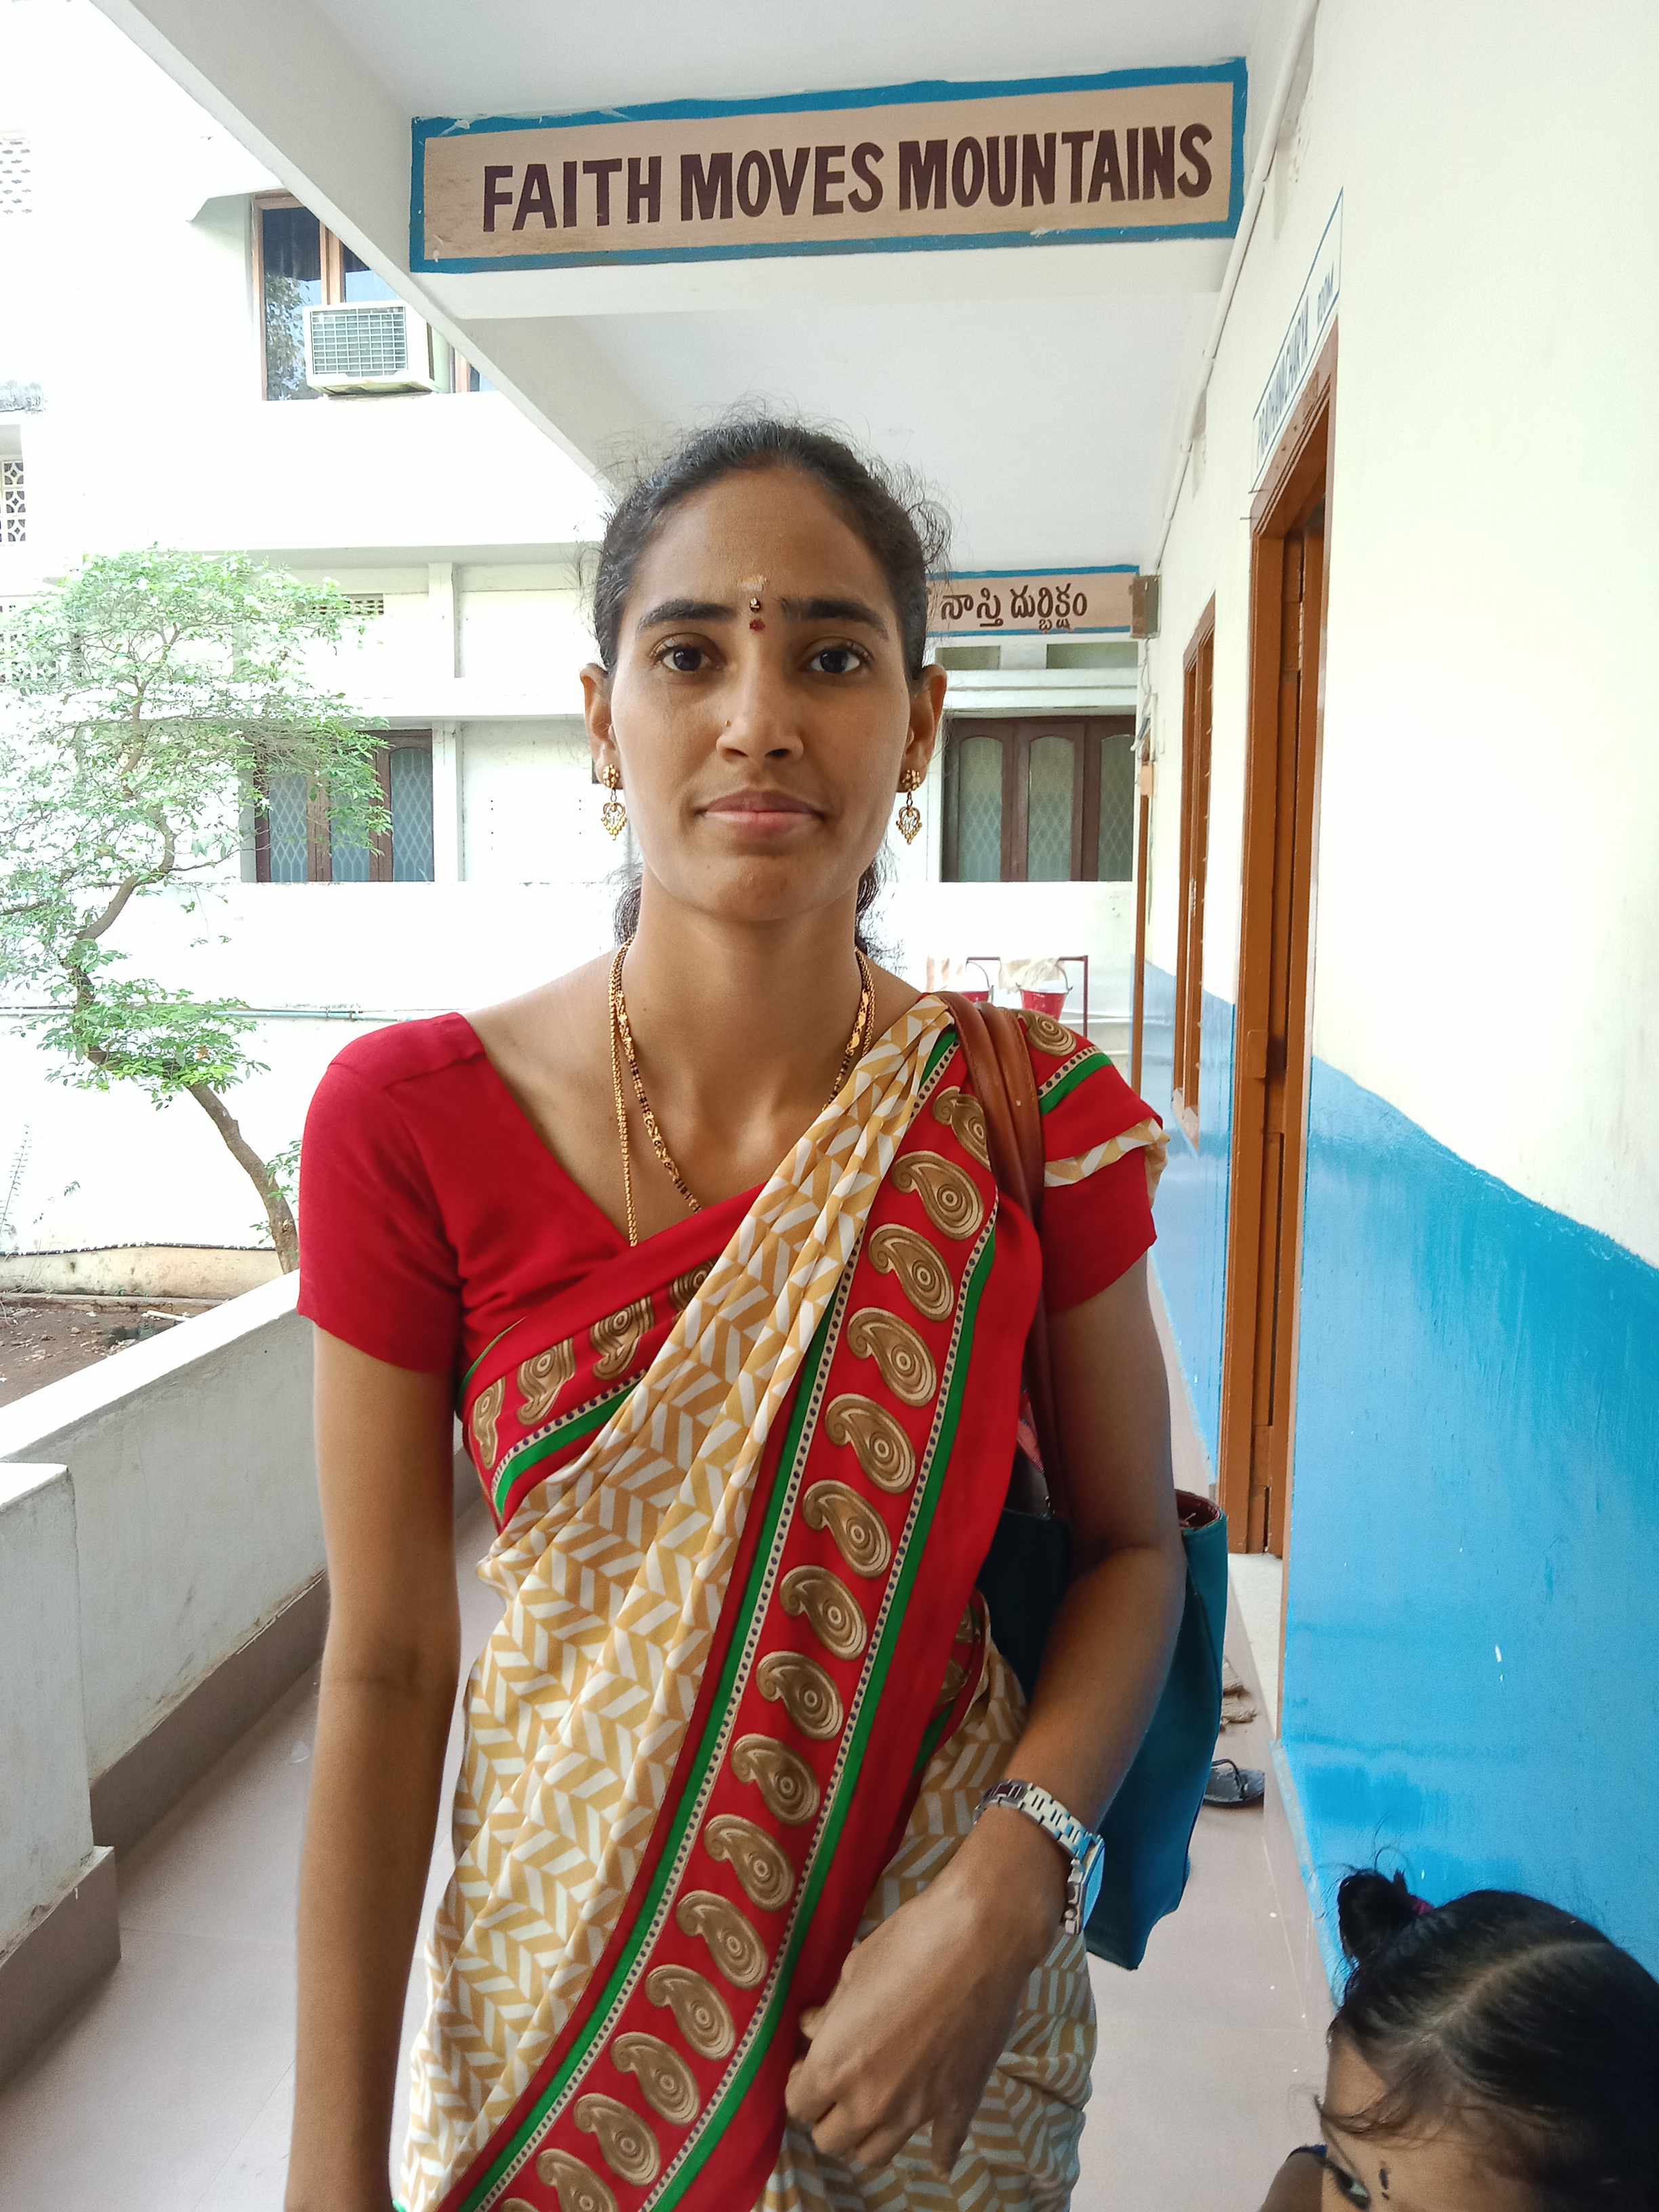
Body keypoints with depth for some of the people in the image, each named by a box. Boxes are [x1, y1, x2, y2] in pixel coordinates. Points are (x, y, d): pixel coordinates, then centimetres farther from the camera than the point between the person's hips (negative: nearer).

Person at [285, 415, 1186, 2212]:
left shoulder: (1040, 1117, -14)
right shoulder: (409, 1123, -16)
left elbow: (1131, 1545, -3)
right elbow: (384, 1669, -11)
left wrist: (1011, 1882, -18)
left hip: (934, 2006, 1)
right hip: (555, 2019, 0)